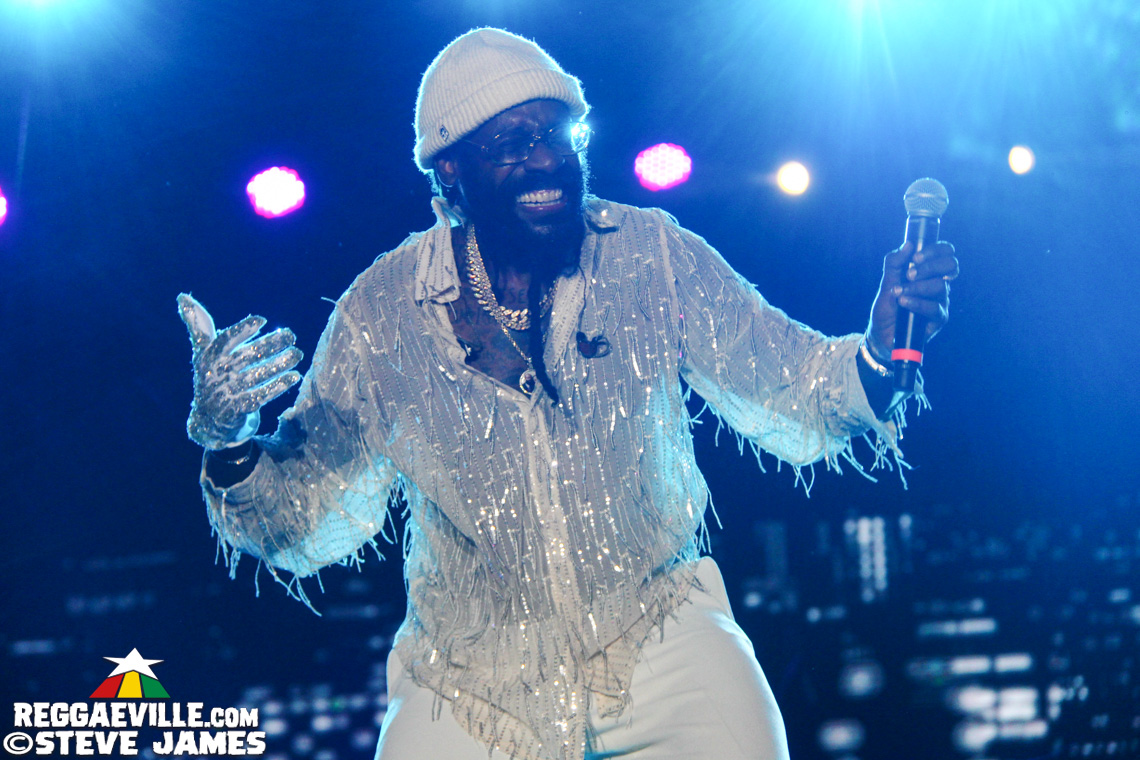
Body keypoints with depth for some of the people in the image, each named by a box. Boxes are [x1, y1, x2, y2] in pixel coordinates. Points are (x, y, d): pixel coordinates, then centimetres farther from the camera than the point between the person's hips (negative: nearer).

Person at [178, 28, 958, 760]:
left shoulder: (654, 257, -6)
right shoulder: (383, 312, -7)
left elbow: (792, 402, -4)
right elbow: (310, 524, 0)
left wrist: (878, 355, -24)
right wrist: (229, 446, -19)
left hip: (656, 626, 0)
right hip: (470, 677, 1)